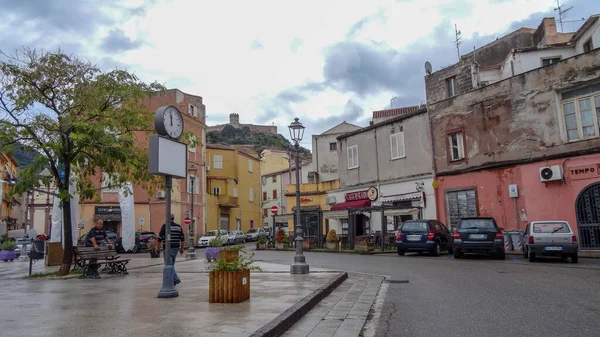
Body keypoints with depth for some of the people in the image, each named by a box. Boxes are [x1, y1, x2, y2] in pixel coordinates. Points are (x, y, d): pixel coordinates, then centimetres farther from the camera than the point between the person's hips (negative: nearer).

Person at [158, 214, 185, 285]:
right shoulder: (178, 226, 8)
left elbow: (160, 238, -8)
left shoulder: (165, 226, -6)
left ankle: (176, 279, -15)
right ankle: (172, 280, 21)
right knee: (172, 264, 16)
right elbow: (182, 238, 8)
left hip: (167, 248, -5)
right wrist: (182, 248, 14)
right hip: (176, 247, 5)